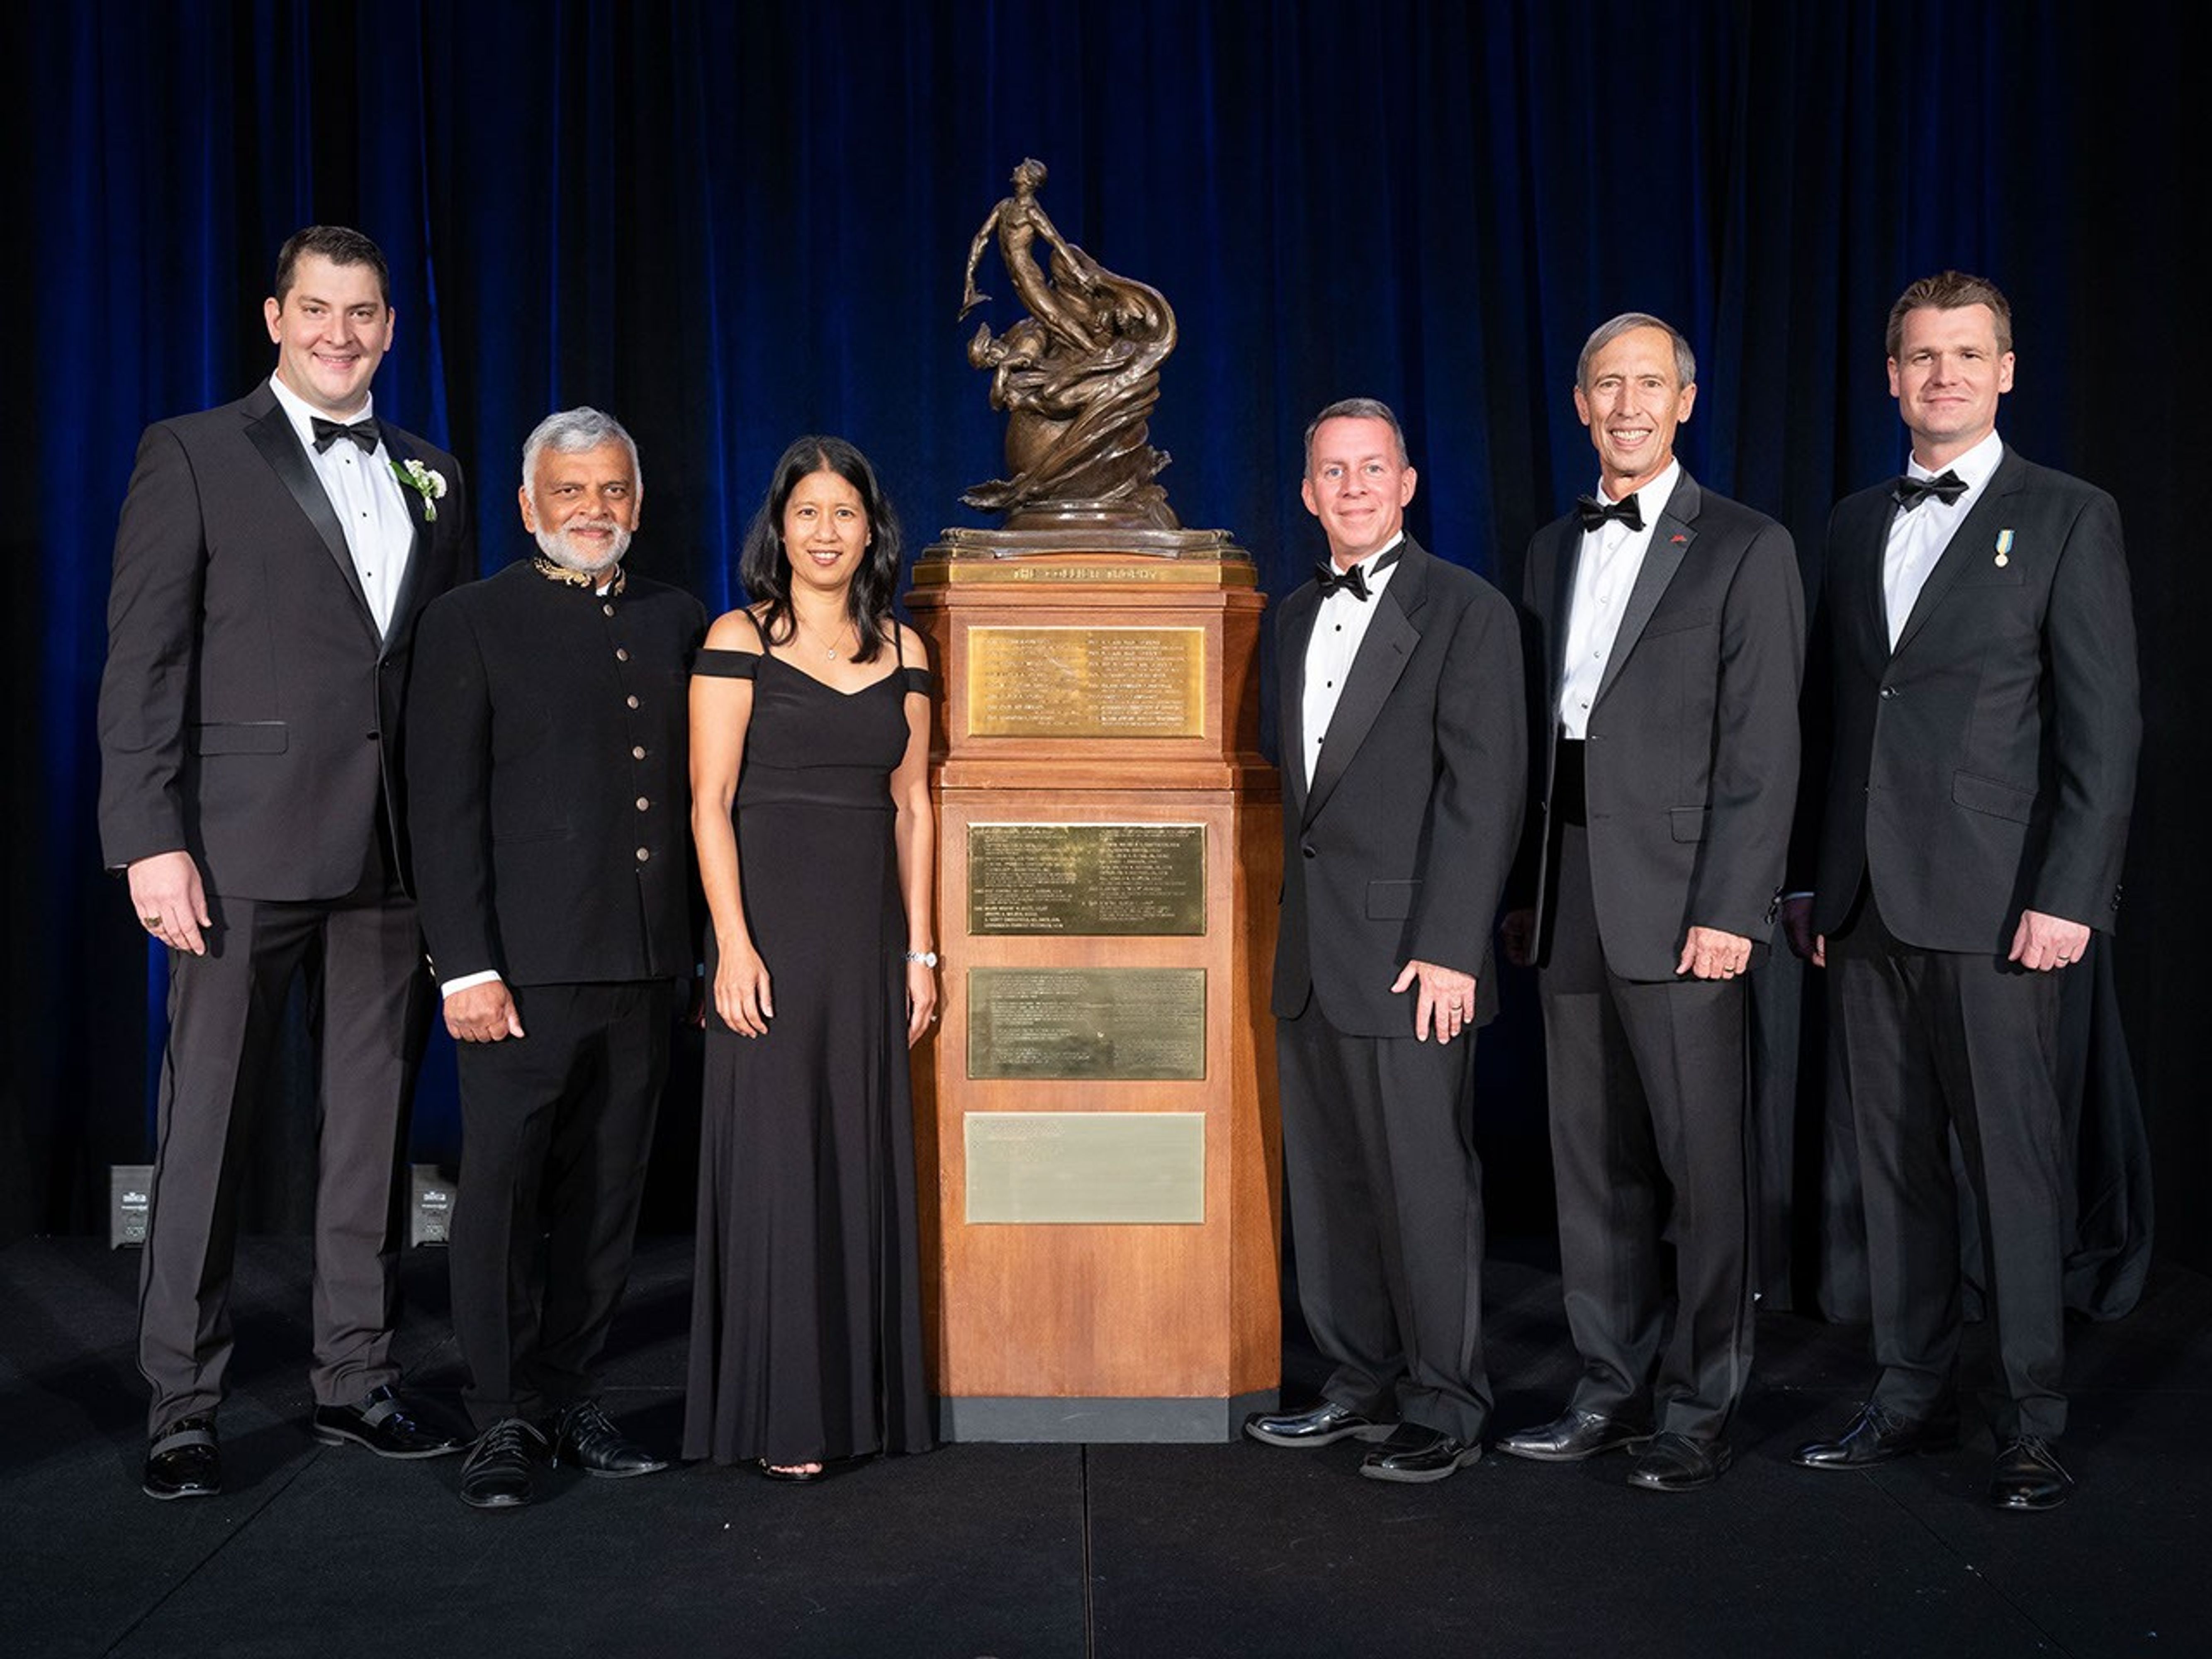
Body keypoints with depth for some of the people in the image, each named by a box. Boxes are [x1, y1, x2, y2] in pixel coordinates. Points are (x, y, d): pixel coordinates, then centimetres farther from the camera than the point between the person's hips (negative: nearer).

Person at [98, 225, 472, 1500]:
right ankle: (184, 1409, 11)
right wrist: (151, 839, -12)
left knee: (375, 1121, 10)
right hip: (248, 845, -4)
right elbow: (145, 663, -3)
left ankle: (358, 1379, 22)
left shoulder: (434, 479, 15)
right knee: (210, 1128, 1)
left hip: (395, 855, 4)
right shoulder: (194, 455, 2)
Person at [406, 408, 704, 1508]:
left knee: (606, 1192, 10)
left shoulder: (679, 623, 14)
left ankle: (569, 1394, 22)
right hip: (524, 965, -4)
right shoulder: (470, 623, 2)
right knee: (502, 1187, -1)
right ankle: (504, 1418, 10)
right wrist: (466, 965, -12)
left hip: (645, 965, 4)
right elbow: (443, 808, -4)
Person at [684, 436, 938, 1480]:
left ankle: (860, 1398, 20)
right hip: (772, 926, -4)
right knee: (772, 1159, -2)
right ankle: (776, 1415, 8)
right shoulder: (739, 639, -2)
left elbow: (911, 808, 11)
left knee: (865, 1157, 8)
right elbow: (710, 802, -7)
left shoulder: (901, 649, 10)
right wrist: (733, 945, -15)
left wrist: (919, 951, 7)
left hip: (868, 935, 4)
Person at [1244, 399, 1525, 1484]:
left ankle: (1443, 1409, 12)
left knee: (1426, 1185, -1)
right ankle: (1363, 1385, 25)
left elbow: (1485, 792, -11)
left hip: (1409, 955, -7)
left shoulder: (1467, 611, -5)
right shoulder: (1296, 617, 16)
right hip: (1310, 957, 7)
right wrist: (1292, 926, 11)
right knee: (1328, 1184, 12)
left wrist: (1448, 949, -17)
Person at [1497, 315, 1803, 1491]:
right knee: (1593, 1160, 12)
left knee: (1701, 1161, 1)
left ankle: (1698, 1408, 12)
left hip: (1678, 899, -6)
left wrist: (1728, 909, -15)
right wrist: (1526, 890, 11)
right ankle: (1614, 1390, 23)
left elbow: (1761, 751, -8)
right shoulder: (1553, 549, 16)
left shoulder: (1746, 549, -2)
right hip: (1568, 896, 6)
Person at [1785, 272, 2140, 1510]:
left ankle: (2034, 1421, 11)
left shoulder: (2070, 519, 0)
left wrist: (2070, 895, -13)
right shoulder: (1856, 524, 16)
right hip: (1866, 900, 5)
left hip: (1995, 901, -5)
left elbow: (2105, 725, -5)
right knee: (1896, 1162, 11)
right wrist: (1816, 877, 12)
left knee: (2015, 1166, 0)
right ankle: (1914, 1395, 22)